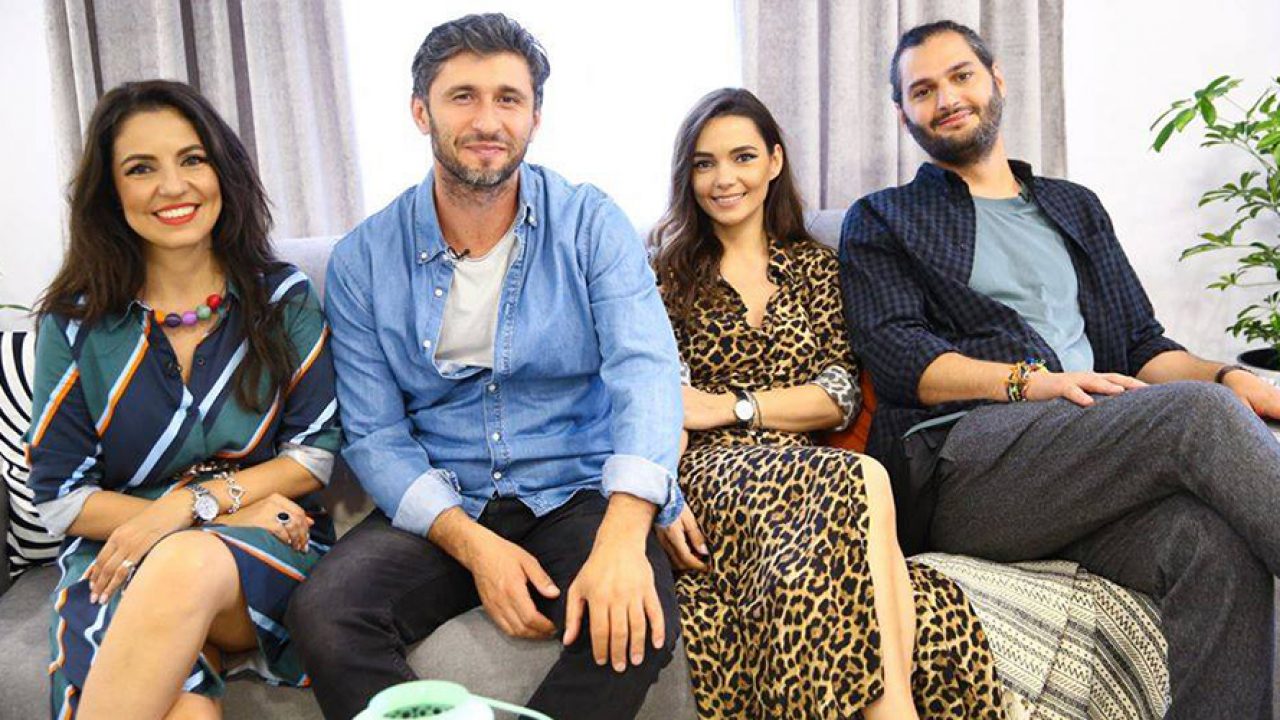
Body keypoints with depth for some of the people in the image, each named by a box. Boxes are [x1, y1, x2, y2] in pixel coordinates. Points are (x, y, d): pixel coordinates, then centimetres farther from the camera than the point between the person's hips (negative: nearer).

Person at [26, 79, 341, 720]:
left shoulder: (283, 299, 6)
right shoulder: (76, 323, 6)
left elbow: (318, 451, 3)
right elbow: (60, 498, 3)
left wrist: (194, 503, -13)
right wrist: (236, 514, -10)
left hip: (265, 546, 1)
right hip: (115, 550, 0)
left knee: (188, 565, -37)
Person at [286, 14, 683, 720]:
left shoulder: (591, 225, -2)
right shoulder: (361, 261, 2)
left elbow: (646, 370, -16)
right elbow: (375, 436, -1)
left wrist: (623, 535, -34)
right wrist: (473, 544, -18)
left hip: (575, 496, -1)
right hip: (439, 508, 2)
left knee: (636, 622, -30)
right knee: (322, 614, -25)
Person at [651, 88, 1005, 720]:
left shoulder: (815, 268, 19)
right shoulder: (668, 277, 13)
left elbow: (841, 398, 8)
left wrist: (731, 406, -5)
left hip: (800, 466, 2)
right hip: (707, 472, -2)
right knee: (860, 478, -36)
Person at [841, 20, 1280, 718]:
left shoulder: (1076, 207, 31)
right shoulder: (882, 221, 16)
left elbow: (1143, 345, 24)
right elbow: (896, 355, -1)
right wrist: (1031, 381, -16)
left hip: (1094, 464, 4)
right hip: (956, 461, -4)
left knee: (1218, 538, -29)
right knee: (1198, 412, -27)